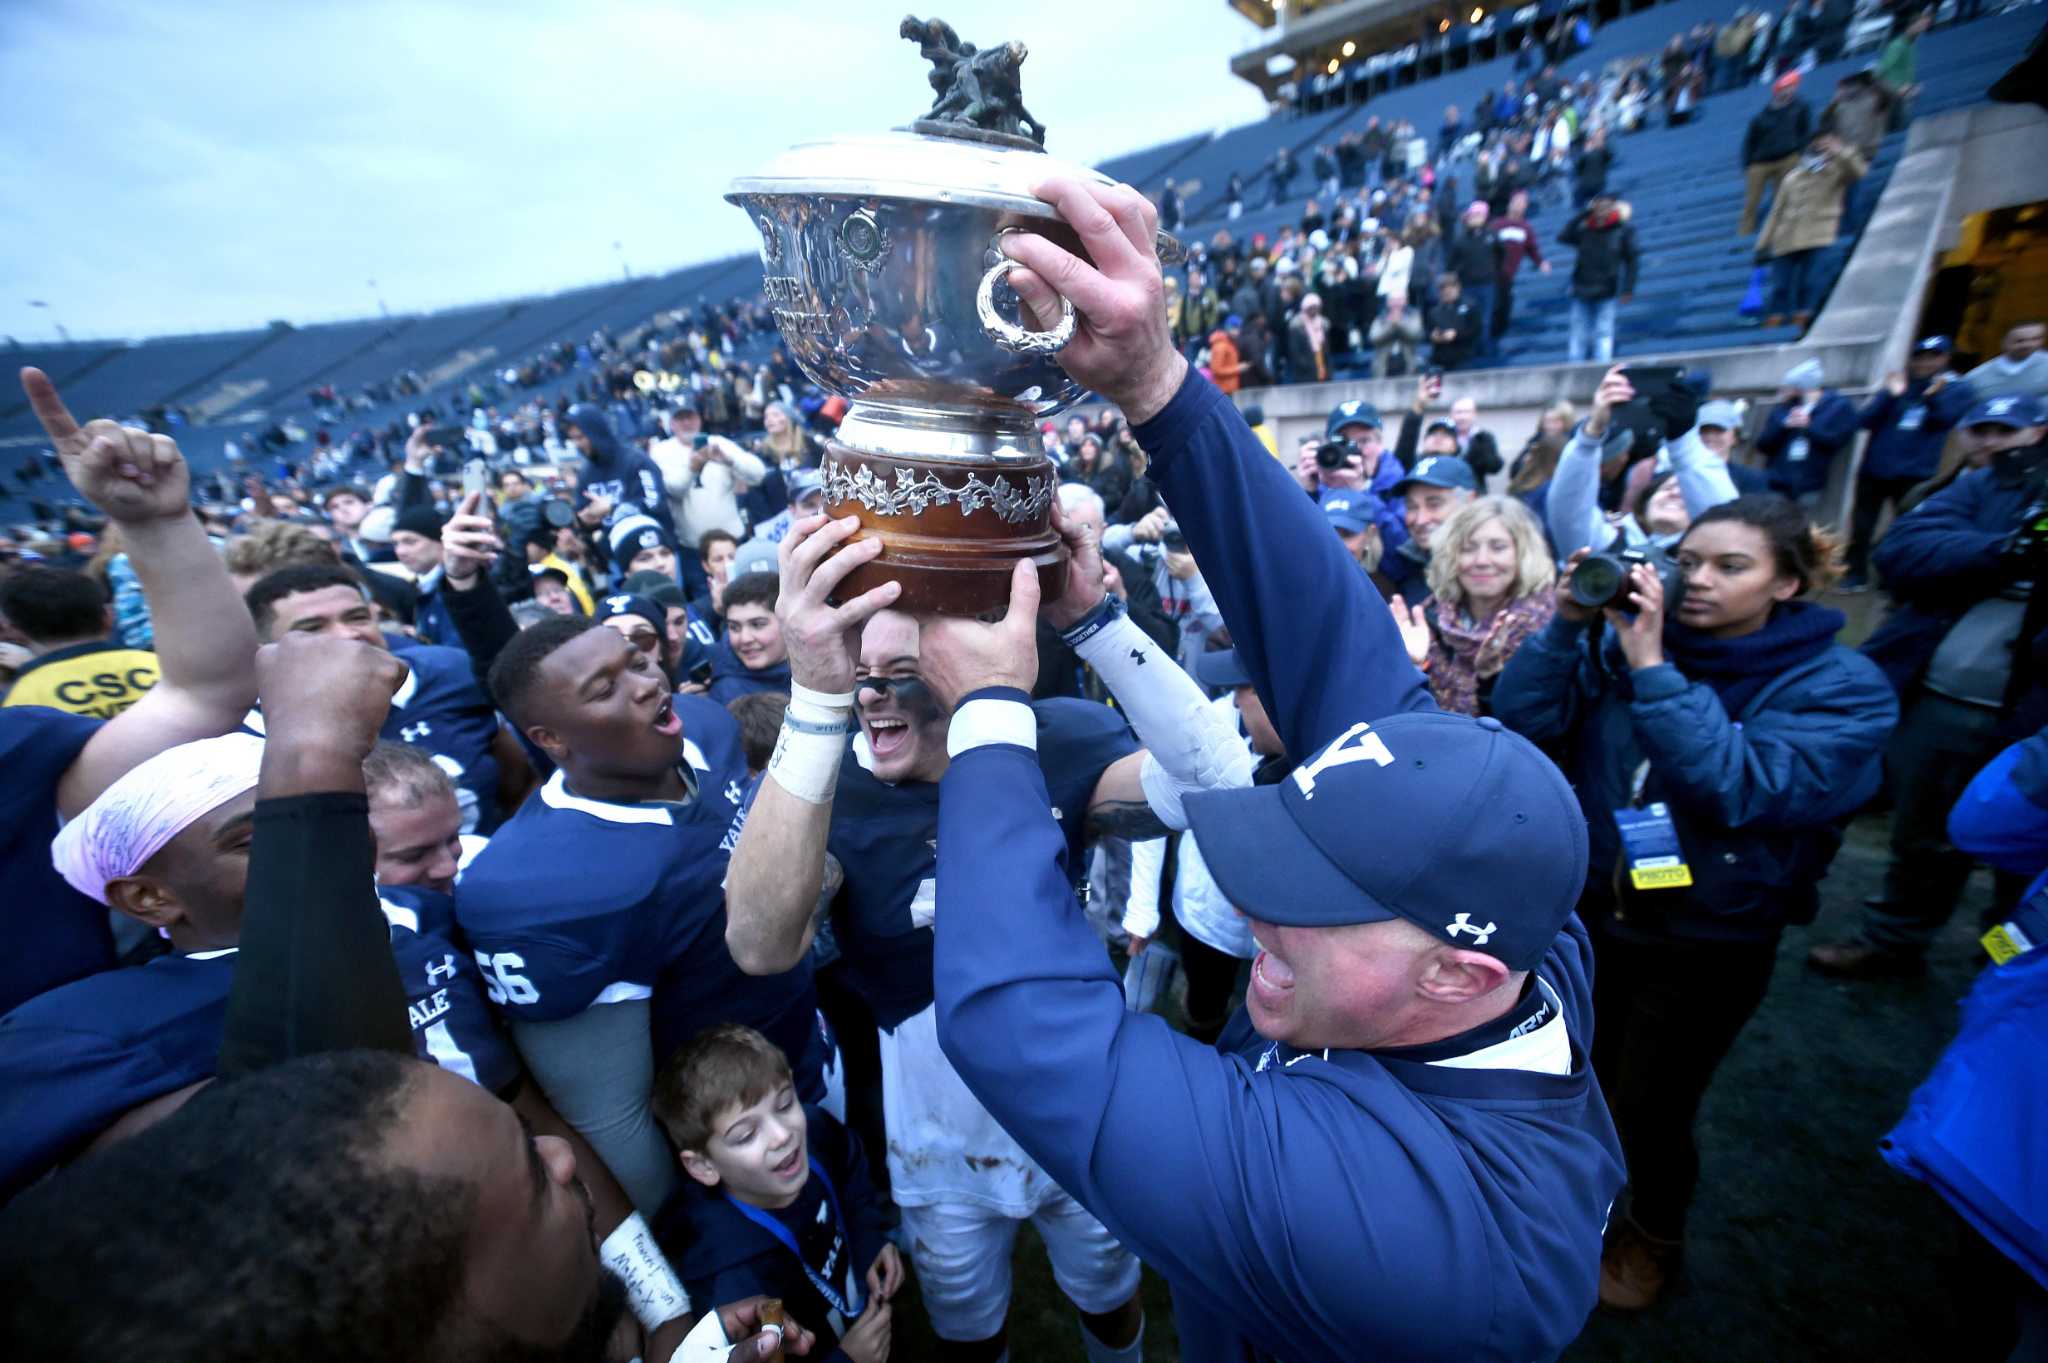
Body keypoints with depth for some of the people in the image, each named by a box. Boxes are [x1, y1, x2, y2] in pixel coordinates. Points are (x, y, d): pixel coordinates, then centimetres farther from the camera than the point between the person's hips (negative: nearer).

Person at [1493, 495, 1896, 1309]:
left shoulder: (1841, 687, -12)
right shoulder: (1624, 640, -4)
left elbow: (1741, 790, -27)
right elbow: (1524, 720, -13)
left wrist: (1653, 668, -29)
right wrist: (1567, 626, -23)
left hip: (1708, 944, -3)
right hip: (1590, 909, 3)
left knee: (1648, 1114, 12)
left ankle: (1655, 1239, 44)